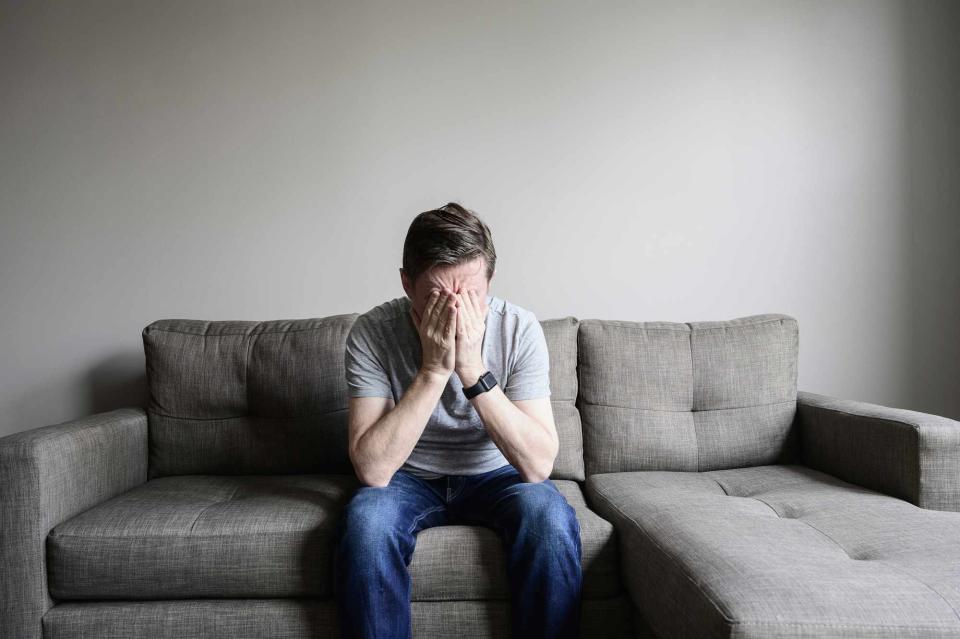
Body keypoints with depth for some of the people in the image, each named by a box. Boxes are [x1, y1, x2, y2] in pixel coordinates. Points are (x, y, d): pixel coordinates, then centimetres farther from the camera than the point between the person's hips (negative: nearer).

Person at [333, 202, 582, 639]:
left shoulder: (520, 328, -19)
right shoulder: (372, 332, -20)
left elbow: (538, 465, -25)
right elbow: (372, 470, -26)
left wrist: (473, 369, -34)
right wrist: (433, 370, -34)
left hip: (494, 476, 1)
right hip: (410, 479, 0)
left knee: (550, 517, -30)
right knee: (365, 520, -31)